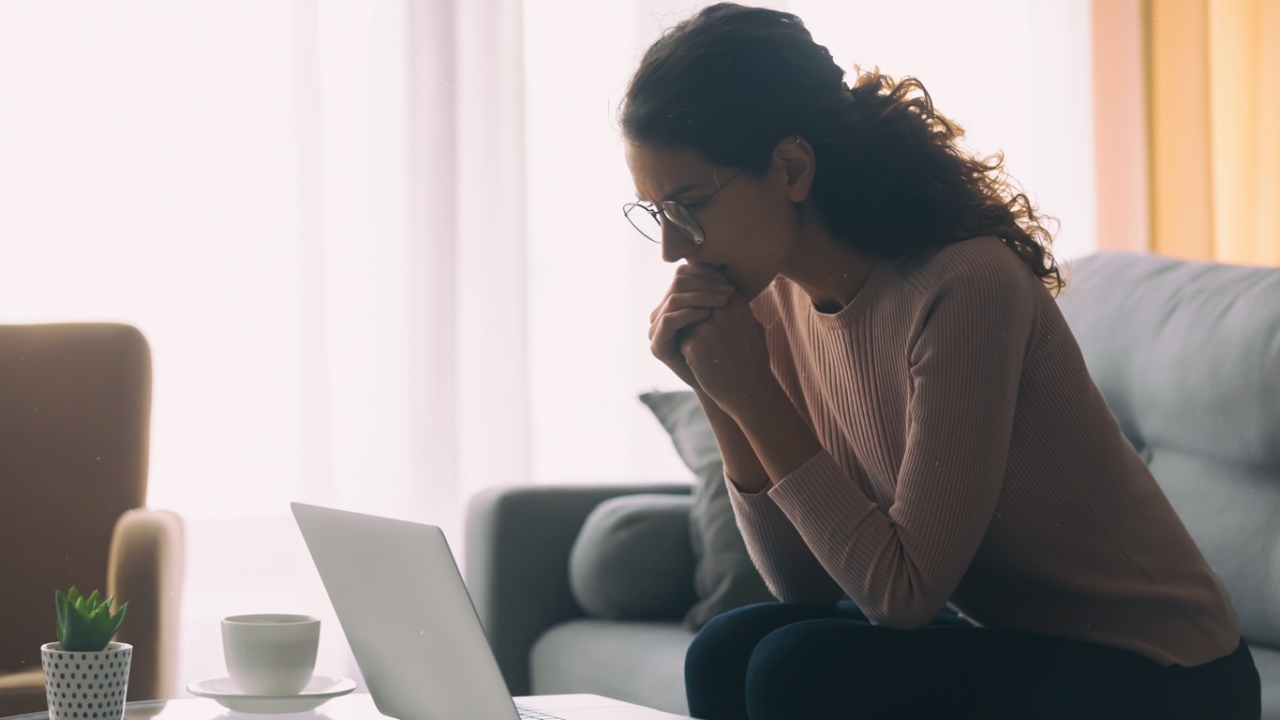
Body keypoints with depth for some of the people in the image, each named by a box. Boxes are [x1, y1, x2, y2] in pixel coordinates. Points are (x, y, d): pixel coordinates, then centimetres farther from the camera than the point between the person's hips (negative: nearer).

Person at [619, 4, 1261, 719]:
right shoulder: (780, 296, -1)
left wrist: (755, 399, -23)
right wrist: (724, 404, -13)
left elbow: (903, 591, -23)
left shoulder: (966, 287, -25)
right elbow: (807, 586, -1)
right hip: (1006, 638, 7)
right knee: (726, 654, -13)